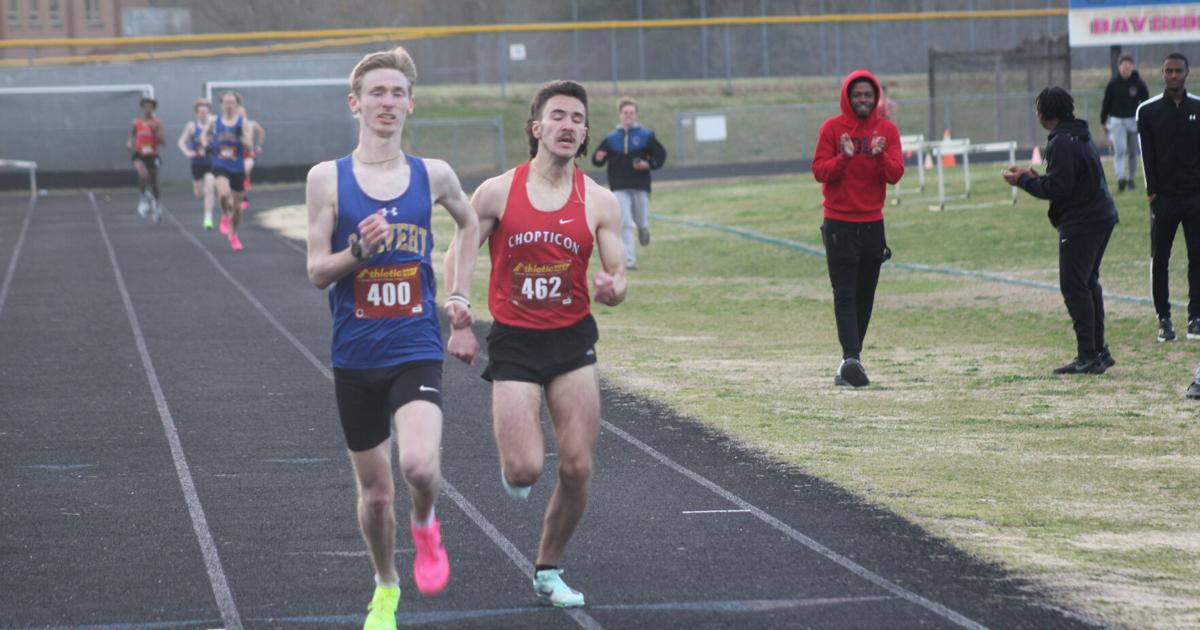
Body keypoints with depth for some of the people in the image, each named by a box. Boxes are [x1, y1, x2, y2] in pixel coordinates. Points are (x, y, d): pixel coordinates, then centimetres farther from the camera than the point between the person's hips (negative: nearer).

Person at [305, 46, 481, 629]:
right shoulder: (327, 178, -4)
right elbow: (317, 271, -3)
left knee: (419, 465, -25)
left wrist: (459, 299, 17)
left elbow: (468, 223, 22)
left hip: (417, 350, 0)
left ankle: (426, 525, 10)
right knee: (375, 491, 10)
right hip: (356, 356, 0)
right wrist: (359, 252, -22)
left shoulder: (433, 175, 1)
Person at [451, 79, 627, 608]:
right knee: (525, 470, -14)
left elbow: (617, 278, 1)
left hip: (573, 340, 2)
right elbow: (455, 261, 3)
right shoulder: (497, 192, -5)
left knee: (577, 469, -3)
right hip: (514, 342, -2)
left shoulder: (599, 202, -1)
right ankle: (510, 460, 25)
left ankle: (548, 570, 18)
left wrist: (612, 288, -23)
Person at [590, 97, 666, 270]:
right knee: (624, 224, -10)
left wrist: (648, 164, -12)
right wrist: (598, 158, -15)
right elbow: (597, 159, 10)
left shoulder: (645, 136, 4)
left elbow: (661, 155, 7)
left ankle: (643, 229, 46)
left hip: (641, 187, 0)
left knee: (640, 221, 8)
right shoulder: (611, 138, 7)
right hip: (620, 189, 0)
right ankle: (629, 259, -9)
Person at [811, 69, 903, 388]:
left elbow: (895, 174, -3)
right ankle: (851, 358, -20)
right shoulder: (832, 128, -1)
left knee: (865, 296, 5)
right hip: (839, 224, -3)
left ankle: (851, 359, 11)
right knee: (845, 295, -11)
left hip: (872, 223, 3)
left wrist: (880, 156, -22)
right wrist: (844, 157, -23)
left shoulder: (887, 130, 4)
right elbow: (819, 171, -7)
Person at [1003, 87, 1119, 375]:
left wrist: (1023, 181, -8)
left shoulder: (1061, 143, -17)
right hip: (1102, 218, 10)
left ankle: (1088, 356, -11)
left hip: (1080, 223, -10)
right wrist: (1035, 178, 18)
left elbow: (1057, 188, -20)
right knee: (1089, 283, 18)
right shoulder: (1082, 136, 15)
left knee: (1074, 286, -8)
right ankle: (1099, 351, 22)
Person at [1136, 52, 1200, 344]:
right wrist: (1153, 191, -7)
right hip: (1163, 198, 0)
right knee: (1159, 260, 3)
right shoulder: (1148, 111, 4)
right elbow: (1147, 155, 1)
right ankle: (1164, 318, 9)